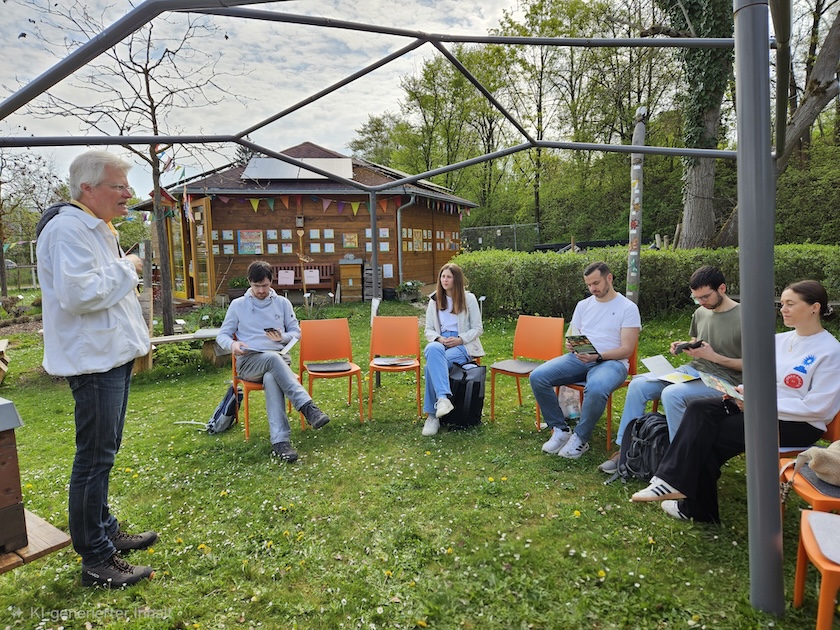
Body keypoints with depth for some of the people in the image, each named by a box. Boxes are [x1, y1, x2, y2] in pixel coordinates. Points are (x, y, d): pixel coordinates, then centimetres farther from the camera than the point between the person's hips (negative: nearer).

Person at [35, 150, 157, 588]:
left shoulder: (97, 228, 18)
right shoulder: (68, 229, -16)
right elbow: (77, 293, -28)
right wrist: (125, 270, -15)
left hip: (112, 355, 11)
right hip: (93, 360, -11)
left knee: (102, 454, 19)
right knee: (95, 458, -3)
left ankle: (106, 532, 33)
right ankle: (96, 561, 8)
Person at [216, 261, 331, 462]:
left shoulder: (283, 303, 15)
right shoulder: (237, 305, 12)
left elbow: (296, 332, 16)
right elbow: (222, 335, 13)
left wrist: (283, 337, -8)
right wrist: (232, 344, -11)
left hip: (279, 359, 1)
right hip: (248, 362, -1)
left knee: (271, 379, -37)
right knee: (273, 357, -38)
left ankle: (280, 441, -47)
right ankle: (307, 407, -46)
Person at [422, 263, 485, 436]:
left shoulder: (469, 298, 3)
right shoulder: (434, 300, 13)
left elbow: (477, 328, 2)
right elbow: (429, 329, 13)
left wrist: (460, 339, -14)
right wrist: (439, 339, -9)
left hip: (462, 345, -3)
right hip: (439, 342, 3)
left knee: (432, 365, -33)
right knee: (433, 350, -38)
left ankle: (433, 415, -30)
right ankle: (443, 398, -48)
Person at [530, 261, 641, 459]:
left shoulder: (628, 308, 0)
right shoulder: (583, 305, 16)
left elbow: (626, 350, -7)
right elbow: (570, 337, 17)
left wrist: (597, 357, -23)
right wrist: (570, 344, -9)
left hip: (611, 362, -5)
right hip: (579, 358, 5)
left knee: (596, 389, -41)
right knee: (537, 377, -19)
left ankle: (580, 438, -17)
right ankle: (560, 429, -6)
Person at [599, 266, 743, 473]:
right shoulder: (701, 312, 8)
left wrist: (713, 356, -19)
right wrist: (684, 347, 4)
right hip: (691, 370, 7)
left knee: (671, 394, -33)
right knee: (638, 385, -11)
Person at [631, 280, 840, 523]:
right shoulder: (780, 340, 9)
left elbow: (816, 407, -17)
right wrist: (747, 389, -5)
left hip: (799, 424, -7)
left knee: (711, 436, -19)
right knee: (699, 409, -17)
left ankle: (697, 509, -3)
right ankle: (672, 481, -23)